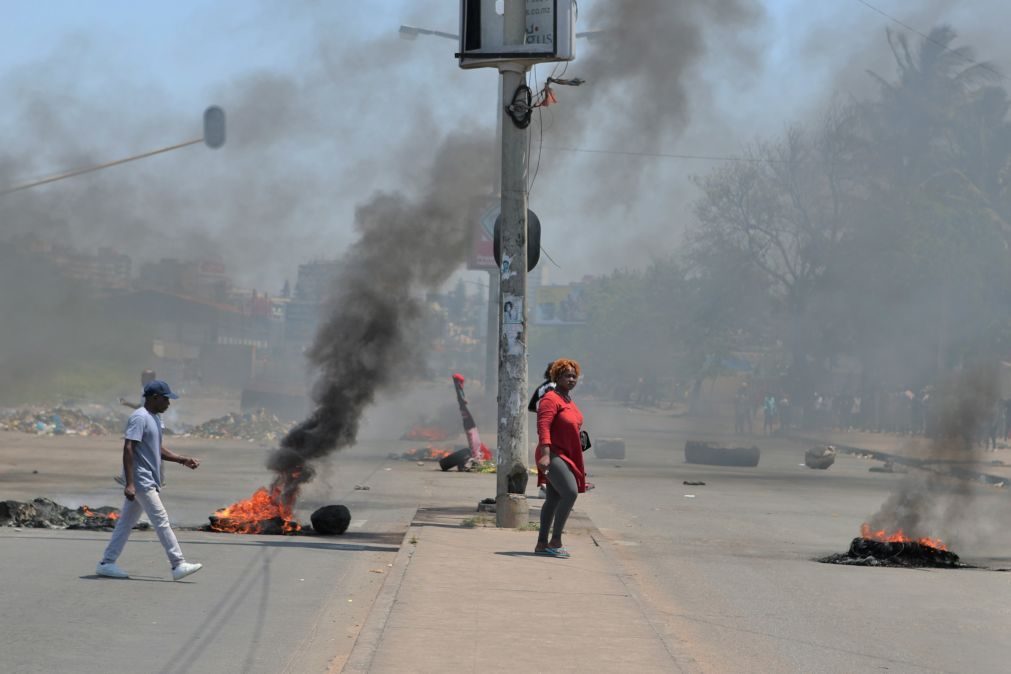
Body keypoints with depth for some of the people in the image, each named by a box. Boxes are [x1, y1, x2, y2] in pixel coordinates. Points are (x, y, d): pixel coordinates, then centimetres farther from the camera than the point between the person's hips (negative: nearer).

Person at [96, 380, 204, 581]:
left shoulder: (155, 418, 16)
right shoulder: (140, 418, -15)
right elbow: (128, 449, -21)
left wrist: (182, 460, 14)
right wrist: (129, 483, -26)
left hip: (149, 480, 10)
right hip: (141, 480, -10)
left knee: (127, 521, 11)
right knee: (161, 520, -9)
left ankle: (107, 563, 16)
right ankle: (178, 565, -9)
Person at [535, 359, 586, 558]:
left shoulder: (568, 400, 18)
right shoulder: (550, 399, -12)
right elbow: (543, 427, -22)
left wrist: (578, 464, 26)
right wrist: (545, 454, -33)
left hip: (566, 457, 10)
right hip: (554, 456, -10)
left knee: (553, 499, 10)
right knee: (570, 492, -22)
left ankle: (542, 544, 13)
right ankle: (555, 540, -18)